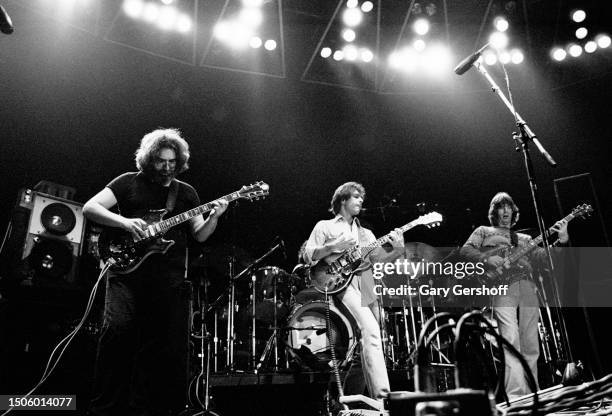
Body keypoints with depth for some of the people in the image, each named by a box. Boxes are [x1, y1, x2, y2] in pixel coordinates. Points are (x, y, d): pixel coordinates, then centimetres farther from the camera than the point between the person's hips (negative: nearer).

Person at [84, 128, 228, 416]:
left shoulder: (186, 192, 15)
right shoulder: (129, 182, 8)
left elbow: (199, 235, 10)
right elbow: (89, 208, 1)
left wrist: (214, 217, -11)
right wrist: (124, 222, -15)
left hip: (168, 278, 3)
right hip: (126, 267, -2)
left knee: (166, 344, 0)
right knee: (118, 330, -17)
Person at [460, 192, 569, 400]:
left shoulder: (524, 238, 29)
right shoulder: (484, 231, 19)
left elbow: (542, 256, 17)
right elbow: (465, 250, 5)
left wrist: (562, 241, 1)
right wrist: (486, 258, -12)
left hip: (528, 289, 5)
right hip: (501, 288, -5)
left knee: (531, 347, 3)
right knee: (511, 343, -19)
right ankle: (515, 397, -24)